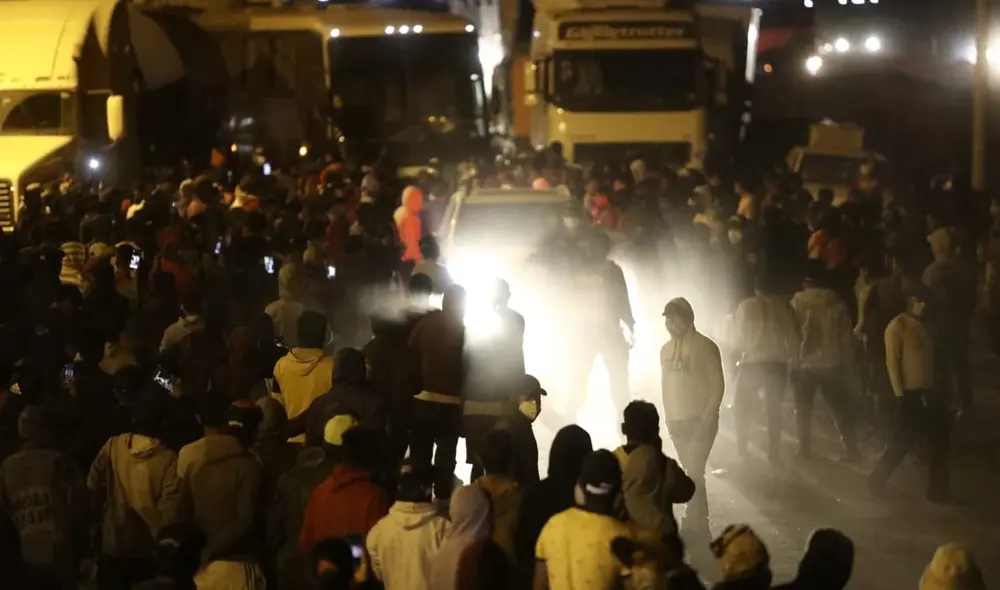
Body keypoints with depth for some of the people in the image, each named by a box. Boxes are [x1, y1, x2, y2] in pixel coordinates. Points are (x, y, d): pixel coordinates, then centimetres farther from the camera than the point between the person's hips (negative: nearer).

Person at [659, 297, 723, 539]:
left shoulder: (705, 347, -10)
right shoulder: (666, 350, 9)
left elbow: (718, 385, -11)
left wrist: (706, 419, -16)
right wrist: (668, 417, 9)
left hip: (700, 420, -6)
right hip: (677, 421, 6)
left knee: (693, 472, -13)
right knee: (694, 473, 12)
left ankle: (695, 523, -8)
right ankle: (699, 522, 19)